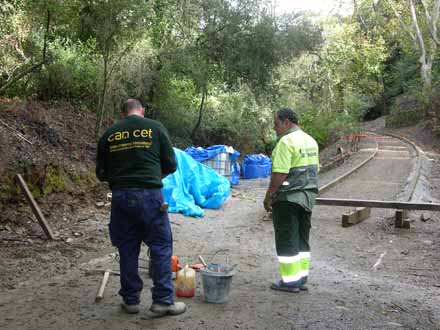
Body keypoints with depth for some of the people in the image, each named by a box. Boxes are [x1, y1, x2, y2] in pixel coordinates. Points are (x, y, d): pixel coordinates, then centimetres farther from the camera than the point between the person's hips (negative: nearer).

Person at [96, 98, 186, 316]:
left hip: (120, 196, 3)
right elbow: (171, 165, 4)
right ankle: (163, 300, 7)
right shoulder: (155, 128, 2)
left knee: (127, 249, 12)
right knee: (161, 246, 6)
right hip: (149, 195, -3)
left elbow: (101, 173, 11)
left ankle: (131, 300, 20)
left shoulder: (109, 134, 8)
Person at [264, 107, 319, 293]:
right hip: (307, 197, 9)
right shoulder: (310, 141, 13)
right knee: (302, 239, 14)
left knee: (287, 240, 0)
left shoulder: (286, 142, -15)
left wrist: (268, 196, -14)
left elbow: (280, 173, -22)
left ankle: (290, 281, 5)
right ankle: (301, 278, 20)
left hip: (287, 198, -9)